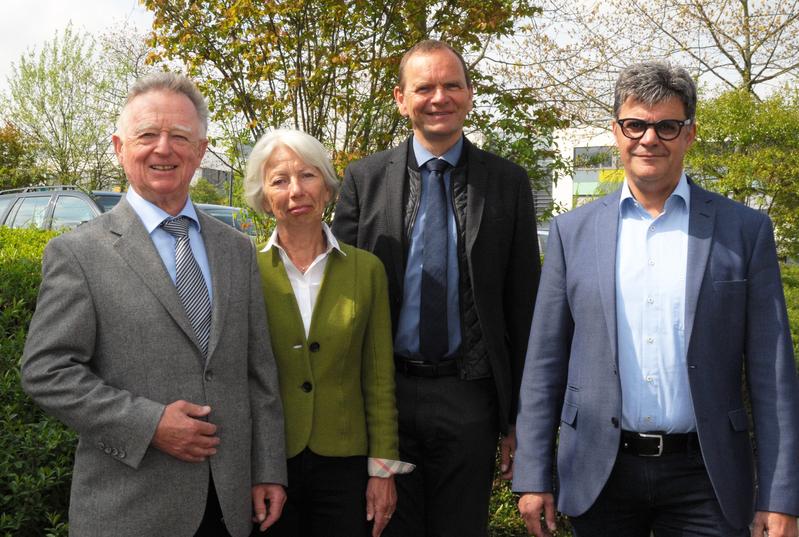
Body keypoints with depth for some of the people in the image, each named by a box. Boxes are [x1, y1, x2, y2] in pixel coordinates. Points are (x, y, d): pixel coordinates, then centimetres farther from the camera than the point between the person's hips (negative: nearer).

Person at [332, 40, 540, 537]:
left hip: (470, 398, 0)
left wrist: (520, 412, 2)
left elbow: (523, 304, 3)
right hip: (384, 395, 0)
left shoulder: (508, 183, 1)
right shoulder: (364, 179, 1)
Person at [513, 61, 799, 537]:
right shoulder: (572, 232, 4)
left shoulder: (745, 230, 0)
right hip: (599, 475, 1)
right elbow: (545, 361, 4)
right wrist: (533, 478, 1)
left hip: (704, 479, -1)